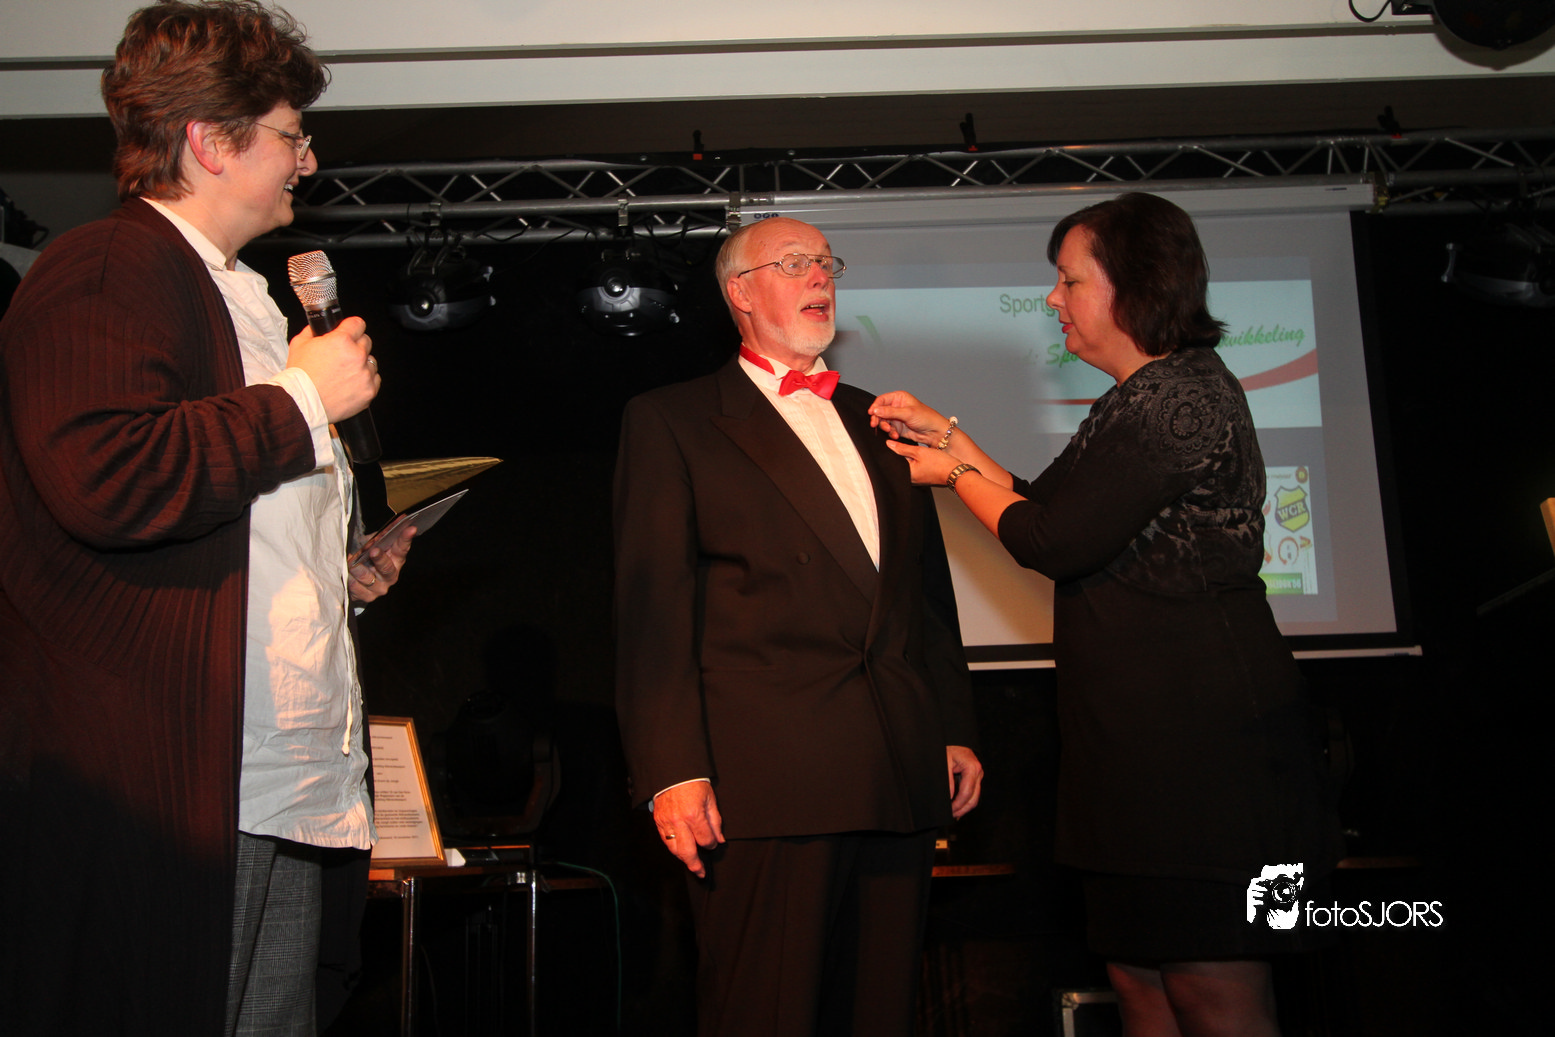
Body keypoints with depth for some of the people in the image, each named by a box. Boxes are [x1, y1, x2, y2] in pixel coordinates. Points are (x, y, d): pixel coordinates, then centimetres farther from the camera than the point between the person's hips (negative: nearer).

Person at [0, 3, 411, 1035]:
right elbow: (104, 482, -27)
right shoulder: (104, 272, -9)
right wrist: (304, 396, -16)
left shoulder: (241, 293, 24)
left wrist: (339, 569, 16)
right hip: (162, 790, -10)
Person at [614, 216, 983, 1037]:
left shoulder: (878, 423, 21)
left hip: (901, 782, 5)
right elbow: (653, 606, -4)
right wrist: (673, 770, -12)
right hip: (765, 780, -5)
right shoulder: (670, 421, 4)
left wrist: (955, 731, 15)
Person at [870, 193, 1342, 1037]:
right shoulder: (1148, 396, 18)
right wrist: (950, 436, 16)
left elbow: (1054, 543, -16)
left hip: (1199, 738, -10)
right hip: (1148, 740, 10)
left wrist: (955, 474, 0)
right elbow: (1054, 514, 19)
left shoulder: (1177, 398, -15)